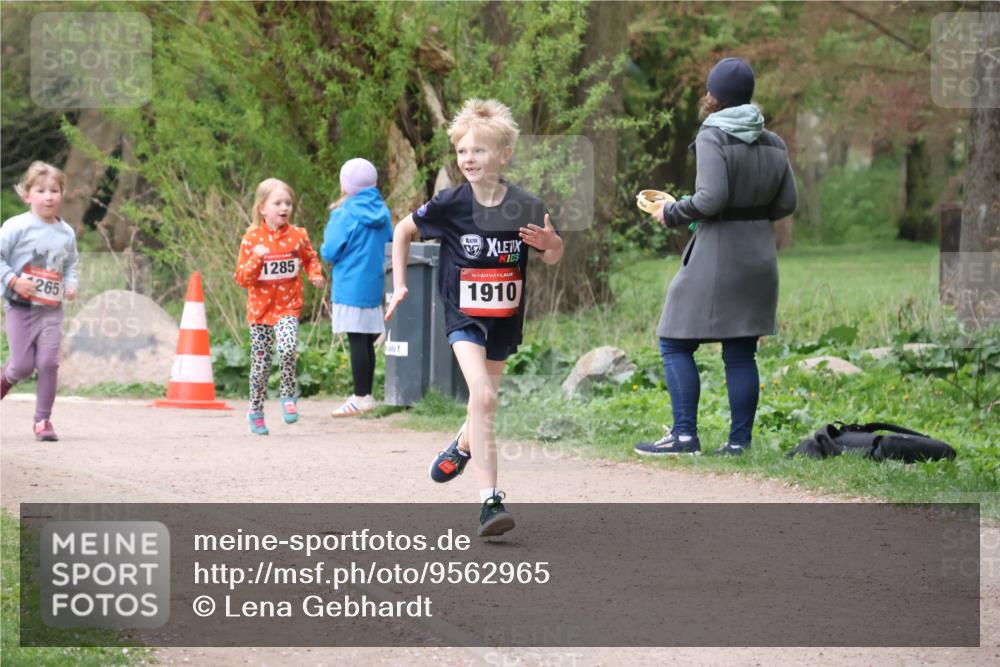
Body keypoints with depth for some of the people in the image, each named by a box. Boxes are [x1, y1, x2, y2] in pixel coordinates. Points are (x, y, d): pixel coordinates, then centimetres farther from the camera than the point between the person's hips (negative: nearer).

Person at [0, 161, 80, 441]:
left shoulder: (66, 233, 7)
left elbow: (70, 265, 21)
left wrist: (71, 284, 2)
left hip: (52, 310, 3)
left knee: (48, 363, -7)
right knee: (23, 365, -4)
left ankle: (43, 420, 4)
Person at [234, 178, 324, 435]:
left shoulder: (298, 235, -2)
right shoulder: (252, 238, -6)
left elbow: (311, 259, 18)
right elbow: (242, 279, -6)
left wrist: (316, 275, -3)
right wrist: (256, 258, -23)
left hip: (287, 308, 0)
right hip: (260, 307, 0)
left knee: (287, 349, -26)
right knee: (260, 363, 6)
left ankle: (288, 395, -3)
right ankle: (256, 411, 25)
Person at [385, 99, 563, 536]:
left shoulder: (526, 208, -10)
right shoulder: (450, 204, -13)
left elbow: (552, 257, 6)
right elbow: (403, 231, 5)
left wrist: (550, 242, -17)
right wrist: (399, 285, 3)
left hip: (505, 317, 3)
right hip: (464, 316, -3)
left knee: (485, 402, 17)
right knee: (482, 397, -22)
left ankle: (463, 446, 53)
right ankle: (490, 500, -24)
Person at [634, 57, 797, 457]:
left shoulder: (713, 138, -11)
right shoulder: (773, 144, 9)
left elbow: (711, 198, -21)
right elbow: (786, 203, 11)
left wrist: (671, 215, -6)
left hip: (715, 257, -7)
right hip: (759, 256, 7)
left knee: (675, 344, 2)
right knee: (741, 353, 9)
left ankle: (684, 435, -4)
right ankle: (739, 441, 6)